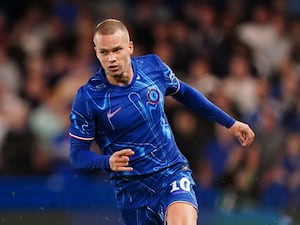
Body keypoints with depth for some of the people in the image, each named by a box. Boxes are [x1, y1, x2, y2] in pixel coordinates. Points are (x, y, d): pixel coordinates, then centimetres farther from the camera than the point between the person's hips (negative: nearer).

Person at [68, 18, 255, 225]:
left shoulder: (153, 66, -4)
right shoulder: (87, 97, -13)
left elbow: (184, 93, 17)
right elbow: (77, 154, -8)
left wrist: (230, 123, 22)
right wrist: (108, 162, -29)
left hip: (173, 172, 0)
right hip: (132, 191, 0)